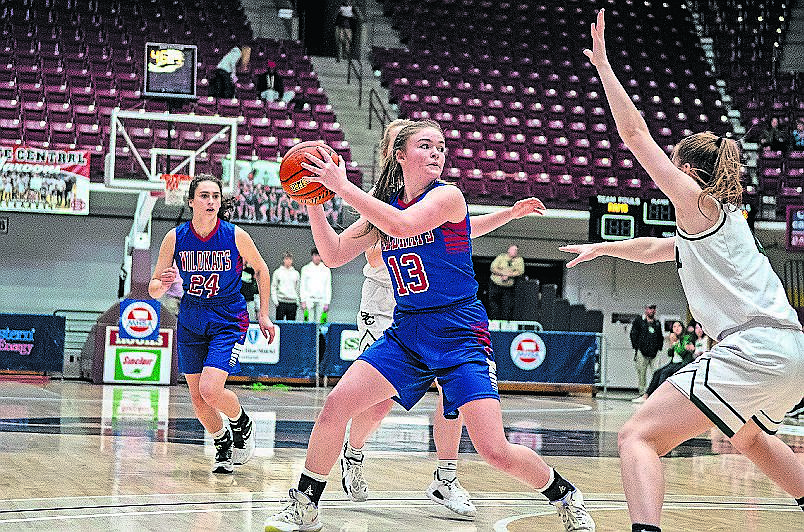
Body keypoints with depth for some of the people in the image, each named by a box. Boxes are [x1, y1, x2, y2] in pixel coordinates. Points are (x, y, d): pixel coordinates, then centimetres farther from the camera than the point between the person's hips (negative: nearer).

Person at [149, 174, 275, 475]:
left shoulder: (236, 236, -15)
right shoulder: (175, 238, -9)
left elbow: (260, 270, 4)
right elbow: (153, 289, -4)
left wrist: (263, 314, 4)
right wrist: (162, 284, -27)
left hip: (229, 320, -3)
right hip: (191, 321, 4)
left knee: (210, 389, -20)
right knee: (197, 397, 6)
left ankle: (243, 425, 10)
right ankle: (223, 444, 32)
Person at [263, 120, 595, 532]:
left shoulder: (447, 196, -11)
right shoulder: (383, 206, 8)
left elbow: (401, 225, -29)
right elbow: (333, 255, 7)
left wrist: (343, 187, -26)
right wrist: (312, 203, -5)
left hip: (459, 335, -5)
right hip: (405, 334, 5)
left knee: (495, 451, -14)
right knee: (335, 405, -10)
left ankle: (566, 497, 13)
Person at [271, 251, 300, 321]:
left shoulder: (296, 273, 12)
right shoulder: (277, 272, 4)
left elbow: (298, 288, 15)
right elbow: (273, 287, 4)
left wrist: (298, 301, 7)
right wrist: (275, 301, -6)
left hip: (293, 302, 2)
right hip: (281, 302, -2)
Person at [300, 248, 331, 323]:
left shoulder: (326, 270, 11)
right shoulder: (306, 269, 8)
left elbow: (328, 288, 11)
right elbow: (302, 286, 5)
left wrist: (327, 303, 3)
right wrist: (303, 301, -4)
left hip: (321, 300, 1)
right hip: (309, 299, -1)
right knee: (310, 322, -8)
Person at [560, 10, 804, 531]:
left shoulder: (698, 201, 1)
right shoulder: (723, 216, 25)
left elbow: (635, 133, -3)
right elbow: (656, 248, 43)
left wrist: (603, 65, 2)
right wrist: (604, 247, 44)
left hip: (754, 350, -10)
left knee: (638, 436, -15)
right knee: (750, 436, 38)